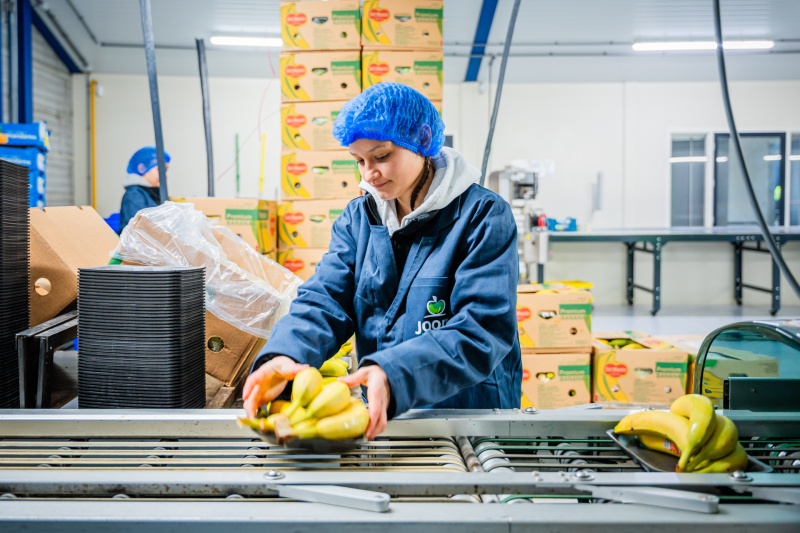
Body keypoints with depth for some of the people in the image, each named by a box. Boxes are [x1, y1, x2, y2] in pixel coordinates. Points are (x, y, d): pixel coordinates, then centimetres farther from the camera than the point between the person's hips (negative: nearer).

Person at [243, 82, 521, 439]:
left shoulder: (484, 215, -7)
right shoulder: (357, 218, 10)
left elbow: (484, 328, -17)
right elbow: (324, 300, 0)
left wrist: (394, 375, -32)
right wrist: (284, 355, -23)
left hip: (471, 414, -5)